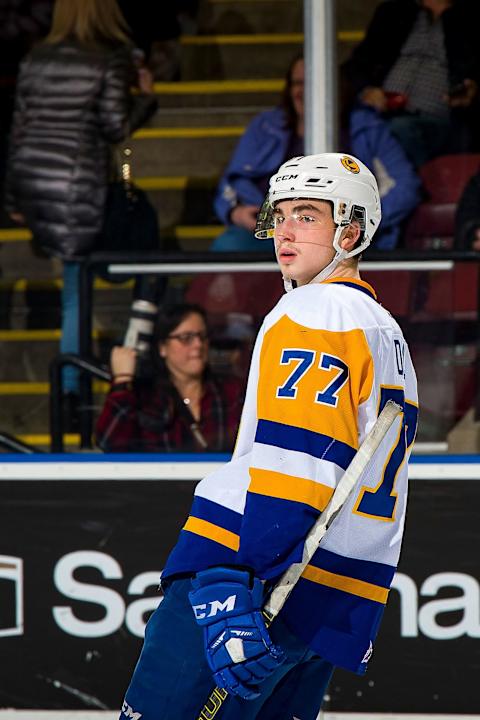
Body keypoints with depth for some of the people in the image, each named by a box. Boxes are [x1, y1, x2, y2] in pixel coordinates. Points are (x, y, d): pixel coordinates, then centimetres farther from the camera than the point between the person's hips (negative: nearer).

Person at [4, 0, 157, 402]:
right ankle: (70, 384, 1)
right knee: (78, 289, 1)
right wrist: (145, 96, 11)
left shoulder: (37, 60, 10)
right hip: (76, 187, -5)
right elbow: (116, 127, -8)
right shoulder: (110, 61, -5)